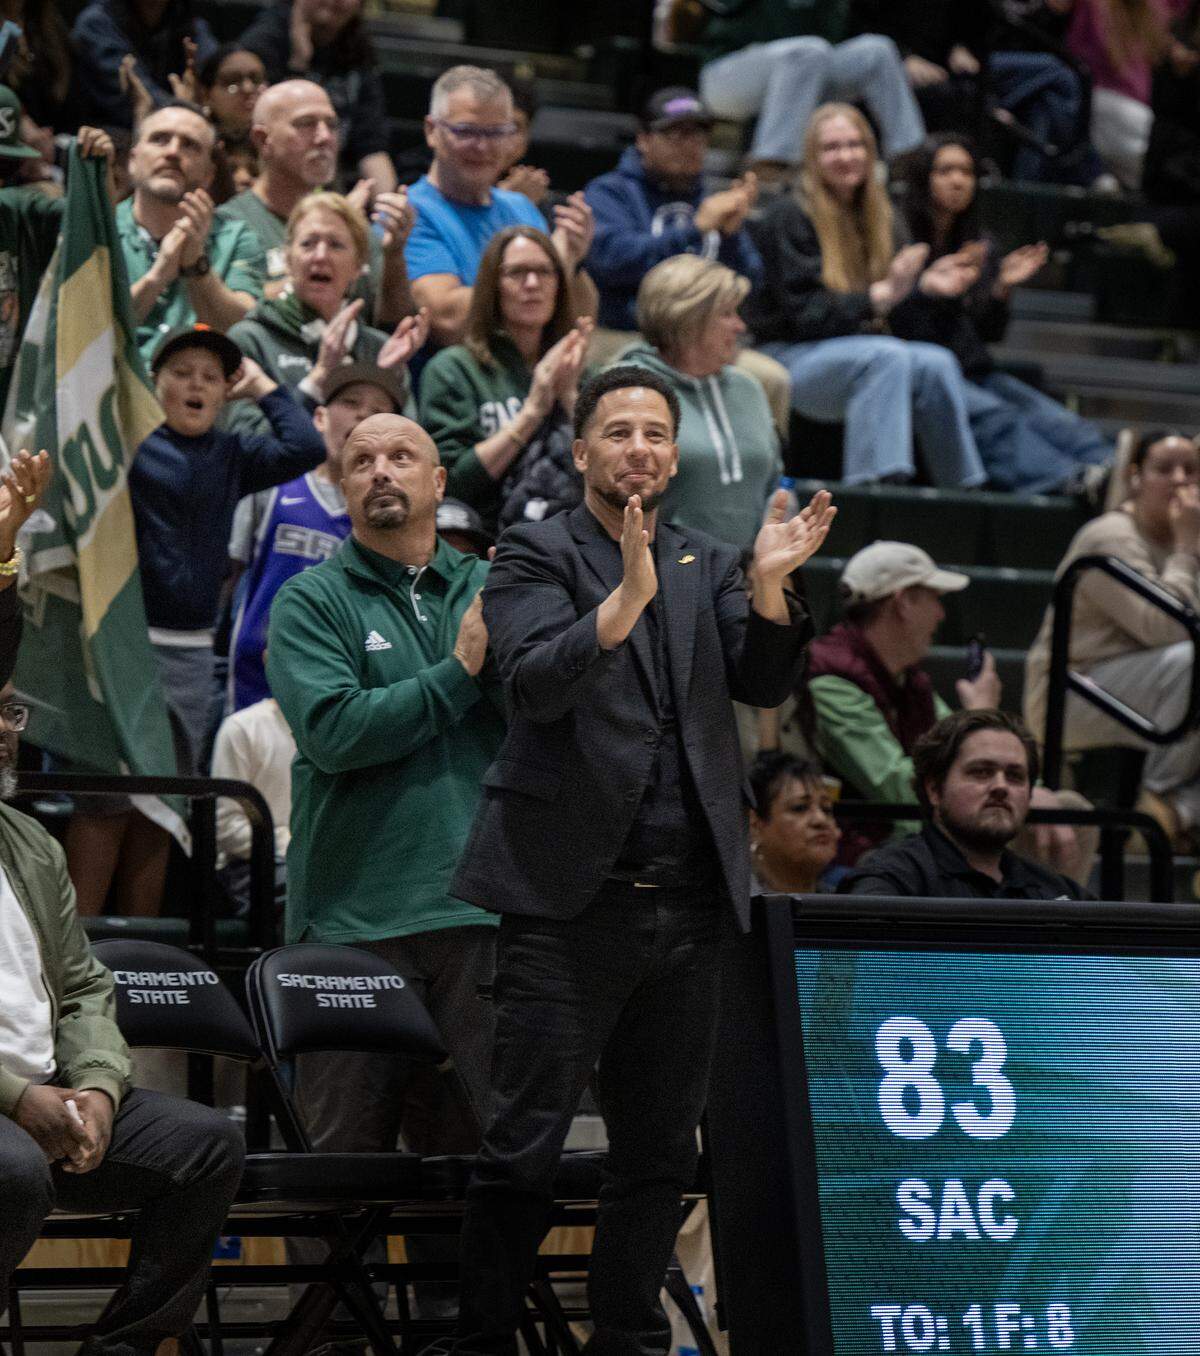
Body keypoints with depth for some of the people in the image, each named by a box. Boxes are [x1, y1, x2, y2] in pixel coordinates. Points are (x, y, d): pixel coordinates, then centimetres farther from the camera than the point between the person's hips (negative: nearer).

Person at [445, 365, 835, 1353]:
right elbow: (538, 684, -15)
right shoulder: (536, 557, 2)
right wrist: (628, 596, -29)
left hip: (689, 903, 5)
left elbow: (764, 683, 3)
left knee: (661, 1152, 11)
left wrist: (770, 584, -15)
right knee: (523, 1147, -5)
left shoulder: (707, 566, 16)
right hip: (571, 900, -5)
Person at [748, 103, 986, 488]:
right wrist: (882, 294, -25)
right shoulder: (790, 216, -10)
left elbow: (881, 311, 14)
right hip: (788, 357, -7)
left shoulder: (873, 213, 13)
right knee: (887, 355, -33)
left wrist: (923, 285, -4)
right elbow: (805, 315, -17)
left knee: (936, 363, -20)